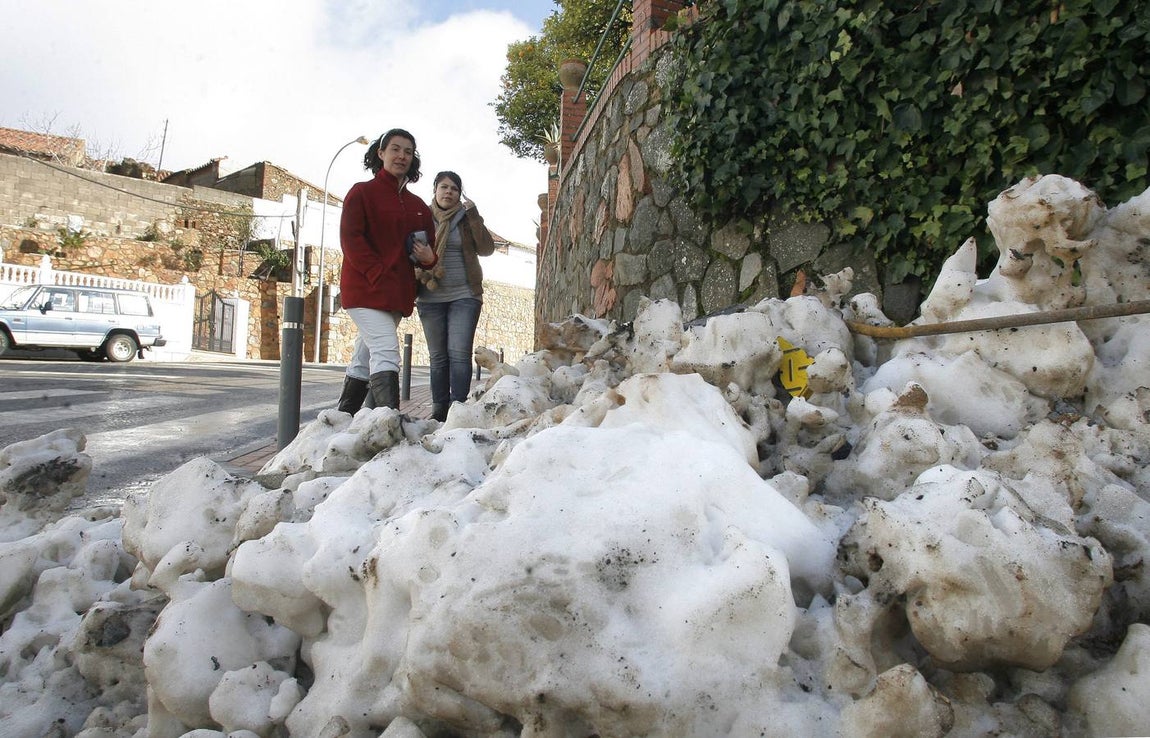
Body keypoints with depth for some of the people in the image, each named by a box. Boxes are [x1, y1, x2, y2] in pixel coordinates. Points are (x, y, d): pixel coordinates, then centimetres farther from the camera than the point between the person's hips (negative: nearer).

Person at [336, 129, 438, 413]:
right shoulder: (362, 192, 1)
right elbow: (350, 238, -9)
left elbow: (427, 247, 21)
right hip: (365, 288, -6)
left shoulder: (418, 206, 17)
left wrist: (429, 258, -4)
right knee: (386, 351, -21)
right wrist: (377, 275, -20)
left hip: (398, 294, 6)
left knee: (365, 357, 13)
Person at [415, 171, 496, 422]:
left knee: (459, 353, -11)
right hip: (430, 298, 2)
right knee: (438, 356, 6)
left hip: (464, 296, -2)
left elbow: (486, 249, -4)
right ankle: (439, 409, 11)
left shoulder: (467, 218, 6)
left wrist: (474, 217, -13)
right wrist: (421, 273, -10)